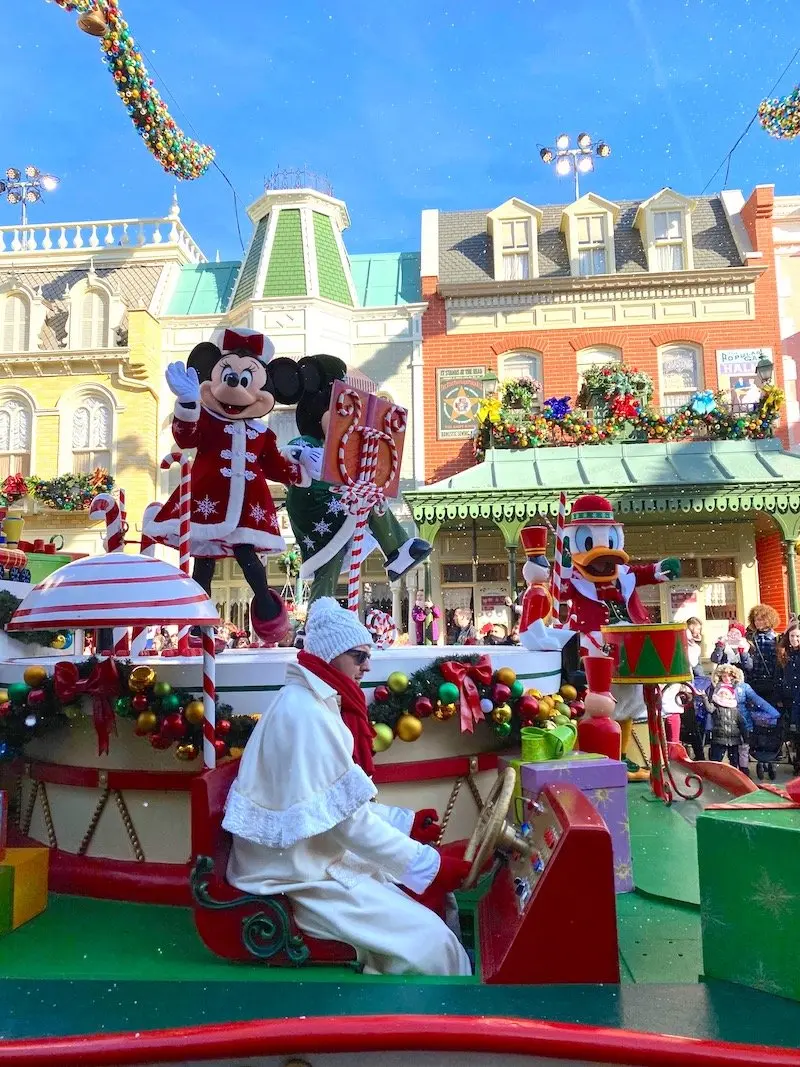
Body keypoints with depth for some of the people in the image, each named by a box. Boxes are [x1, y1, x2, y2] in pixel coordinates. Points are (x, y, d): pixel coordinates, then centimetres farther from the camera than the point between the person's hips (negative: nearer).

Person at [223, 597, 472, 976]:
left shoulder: (312, 703, 10)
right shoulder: (307, 714, -23)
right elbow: (348, 819, -23)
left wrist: (404, 821, 7)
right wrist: (429, 865, -17)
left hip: (309, 857, 10)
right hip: (297, 878, -10)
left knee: (431, 893, 11)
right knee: (429, 940, -11)